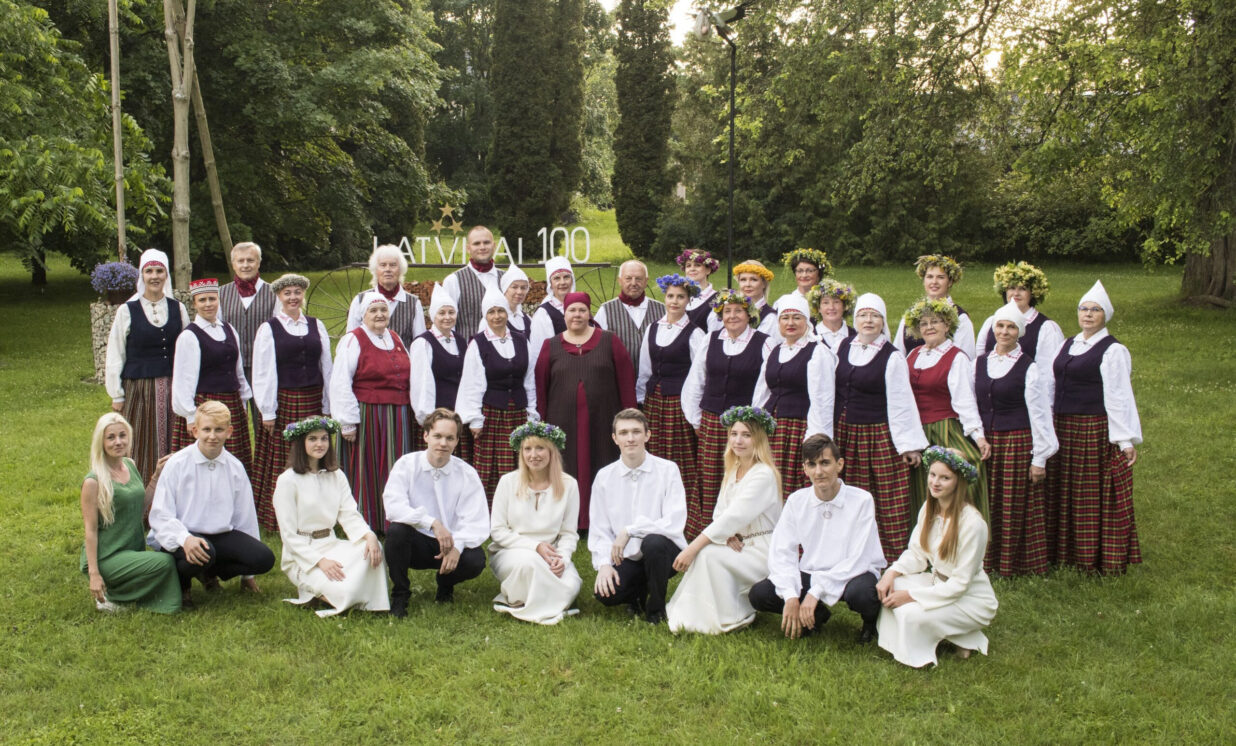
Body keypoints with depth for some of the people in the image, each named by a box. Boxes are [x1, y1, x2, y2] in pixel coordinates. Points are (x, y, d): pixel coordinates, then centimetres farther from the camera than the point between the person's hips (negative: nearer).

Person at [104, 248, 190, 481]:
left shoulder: (178, 309, 6)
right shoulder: (127, 311, -2)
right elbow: (114, 355, 1)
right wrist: (117, 396, 0)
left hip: (172, 389, 2)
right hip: (139, 389, -2)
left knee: (172, 448, 7)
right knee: (141, 452, 2)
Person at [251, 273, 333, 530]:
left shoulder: (317, 326, 10)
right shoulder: (268, 328, 1)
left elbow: (326, 367, 11)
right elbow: (262, 372, -2)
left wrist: (327, 407, 7)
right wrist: (267, 411, -6)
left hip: (312, 401, 3)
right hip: (283, 401, -3)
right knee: (283, 462, -1)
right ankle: (278, 519, 8)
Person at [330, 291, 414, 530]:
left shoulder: (396, 339, 15)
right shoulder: (353, 340, -6)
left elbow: (411, 376, 20)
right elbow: (340, 383, -11)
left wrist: (413, 413, 14)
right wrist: (348, 421, -15)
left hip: (398, 418, 6)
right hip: (367, 418, -6)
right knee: (364, 472, 1)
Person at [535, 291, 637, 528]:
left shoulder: (609, 341, 5)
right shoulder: (551, 346, 8)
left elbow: (626, 381, 2)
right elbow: (541, 386, 7)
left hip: (602, 423, -1)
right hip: (564, 424, 1)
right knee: (568, 473, 2)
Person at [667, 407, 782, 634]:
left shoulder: (764, 475, -17)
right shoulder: (733, 472, 11)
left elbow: (734, 517, -25)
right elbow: (719, 515, 8)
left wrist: (693, 548, -29)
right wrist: (729, 536, -17)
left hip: (763, 552, -7)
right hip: (739, 546, 7)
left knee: (710, 554, -27)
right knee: (703, 551, -18)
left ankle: (735, 619, -10)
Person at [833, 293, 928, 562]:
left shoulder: (892, 357, -3)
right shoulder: (842, 350, 10)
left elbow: (902, 401, -4)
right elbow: (830, 395, 16)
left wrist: (910, 443, -6)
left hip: (878, 436, -4)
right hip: (844, 434, 4)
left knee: (887, 499, -4)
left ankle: (890, 558, 3)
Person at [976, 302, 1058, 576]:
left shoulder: (1029, 368, -4)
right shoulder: (979, 364, 9)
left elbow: (1039, 413, -5)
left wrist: (1040, 458, -8)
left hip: (1018, 443, -4)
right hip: (985, 443, 4)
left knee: (1017, 508, 0)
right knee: (990, 507, 6)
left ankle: (1018, 564, 12)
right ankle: (991, 562, 17)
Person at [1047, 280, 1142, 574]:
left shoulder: (1113, 351, -9)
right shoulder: (1068, 345, 13)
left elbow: (1120, 397, -14)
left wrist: (1127, 440, -17)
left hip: (1095, 430, -7)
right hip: (1063, 429, 7)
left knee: (1095, 495, 1)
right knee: (1066, 494, 13)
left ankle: (1100, 559, 13)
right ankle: (1069, 553, 25)